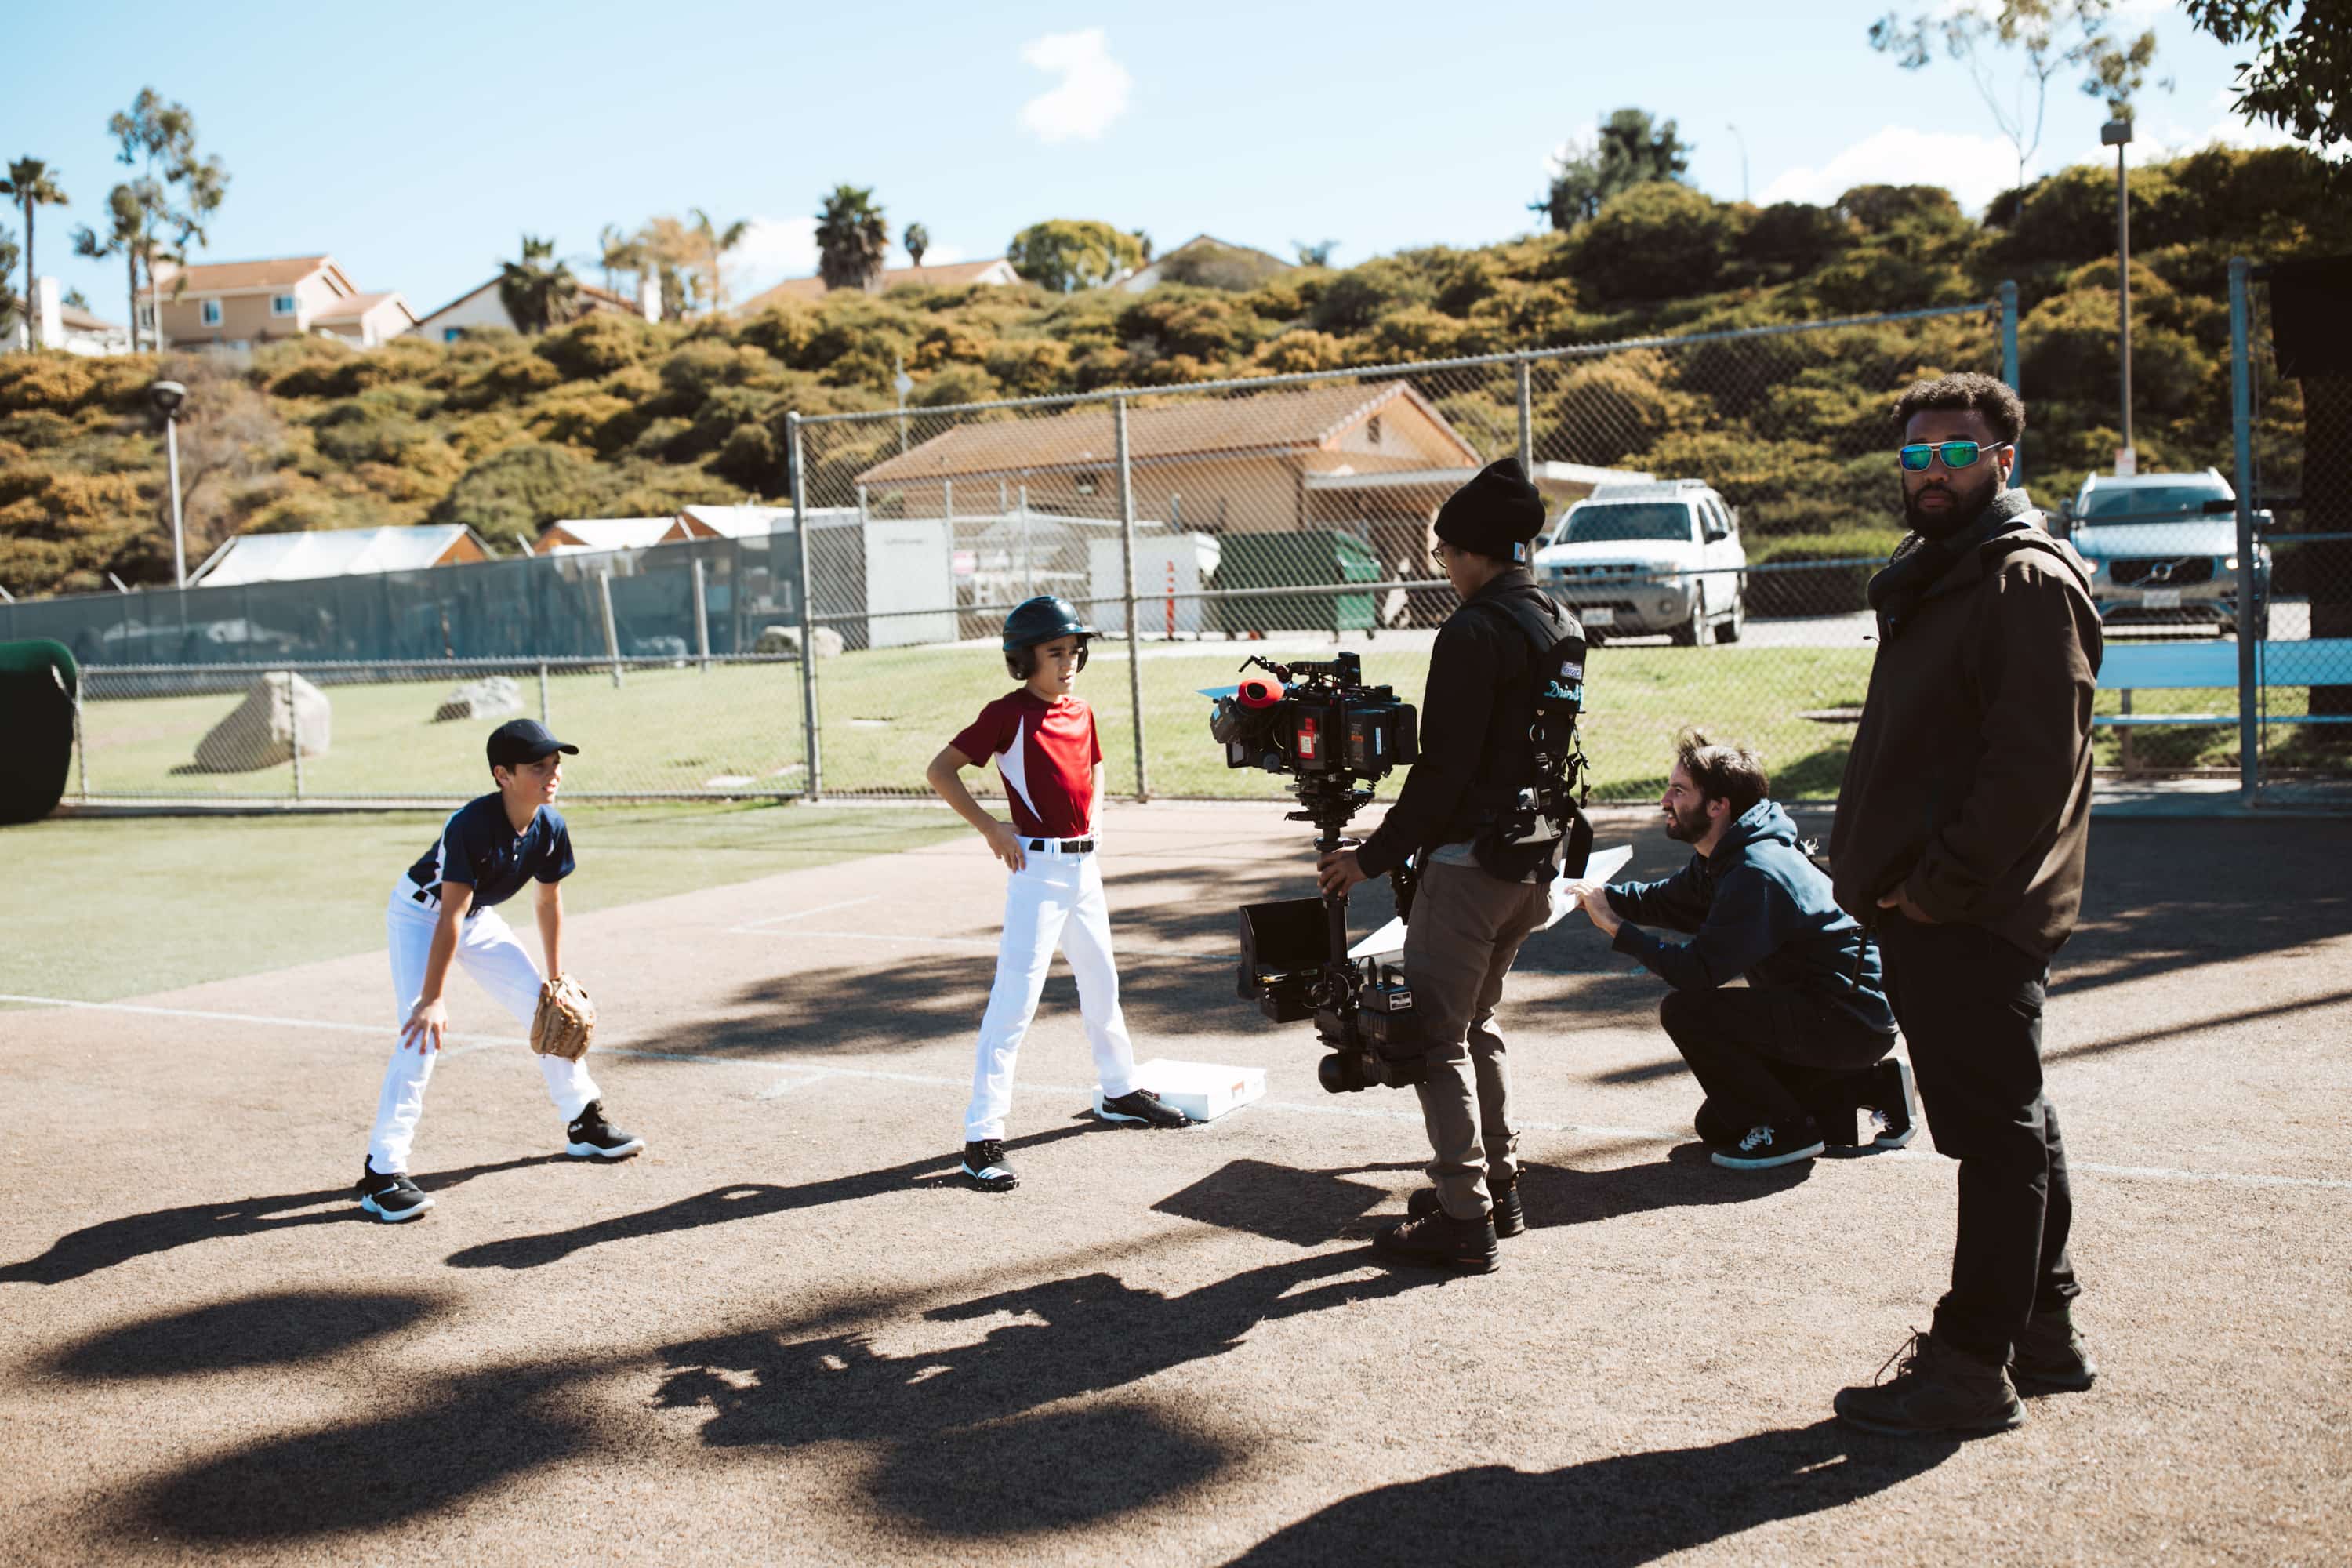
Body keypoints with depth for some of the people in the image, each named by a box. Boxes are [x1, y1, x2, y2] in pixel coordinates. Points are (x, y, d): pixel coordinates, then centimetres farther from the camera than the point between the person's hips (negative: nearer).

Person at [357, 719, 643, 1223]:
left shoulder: (551, 827, -15)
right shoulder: (470, 825, -35)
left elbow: (547, 901, 0)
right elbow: (450, 915, -35)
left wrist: (557, 979, 5)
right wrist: (433, 997, -35)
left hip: (480, 918, 7)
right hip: (420, 913, -7)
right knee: (422, 1034, -21)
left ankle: (584, 1124, 25)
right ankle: (382, 1172, -17)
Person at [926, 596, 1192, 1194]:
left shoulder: (1081, 712, 10)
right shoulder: (1007, 713, -10)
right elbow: (940, 771, -12)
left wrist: (1086, 820, 13)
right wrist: (990, 828, -16)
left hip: (1084, 866, 7)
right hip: (1038, 869, -7)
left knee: (1101, 984, 21)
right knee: (1015, 999, -11)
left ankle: (1122, 1091, 40)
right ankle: (982, 1138, -10)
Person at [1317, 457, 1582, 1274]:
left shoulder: (1475, 632, -17)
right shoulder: (1563, 625, 11)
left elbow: (1444, 767, -20)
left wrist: (1373, 857, -13)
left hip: (1470, 861, -9)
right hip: (1535, 861, 9)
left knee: (1436, 1035, 0)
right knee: (1475, 1023, 22)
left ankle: (1464, 1220, 1)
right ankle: (1500, 1187, 27)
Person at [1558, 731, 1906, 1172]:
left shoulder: (1756, 874, -26)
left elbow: (1699, 972, -29)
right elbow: (1664, 900, 19)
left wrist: (1616, 926, -24)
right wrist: (1598, 895, 2)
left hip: (1851, 1022, -10)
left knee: (1686, 1011, -23)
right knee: (1717, 1125, 16)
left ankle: (1788, 1128, -8)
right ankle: (1873, 1084, 19)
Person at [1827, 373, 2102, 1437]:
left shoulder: (2028, 582, -11)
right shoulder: (1929, 580, 20)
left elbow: (2035, 762, -20)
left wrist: (1941, 884, -19)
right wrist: (1874, 869, 14)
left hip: (1977, 916, -10)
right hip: (1923, 912, 10)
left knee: (1995, 1131, -3)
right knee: (2007, 1125, 17)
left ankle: (1974, 1365, 4)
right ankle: (2042, 1329, 28)